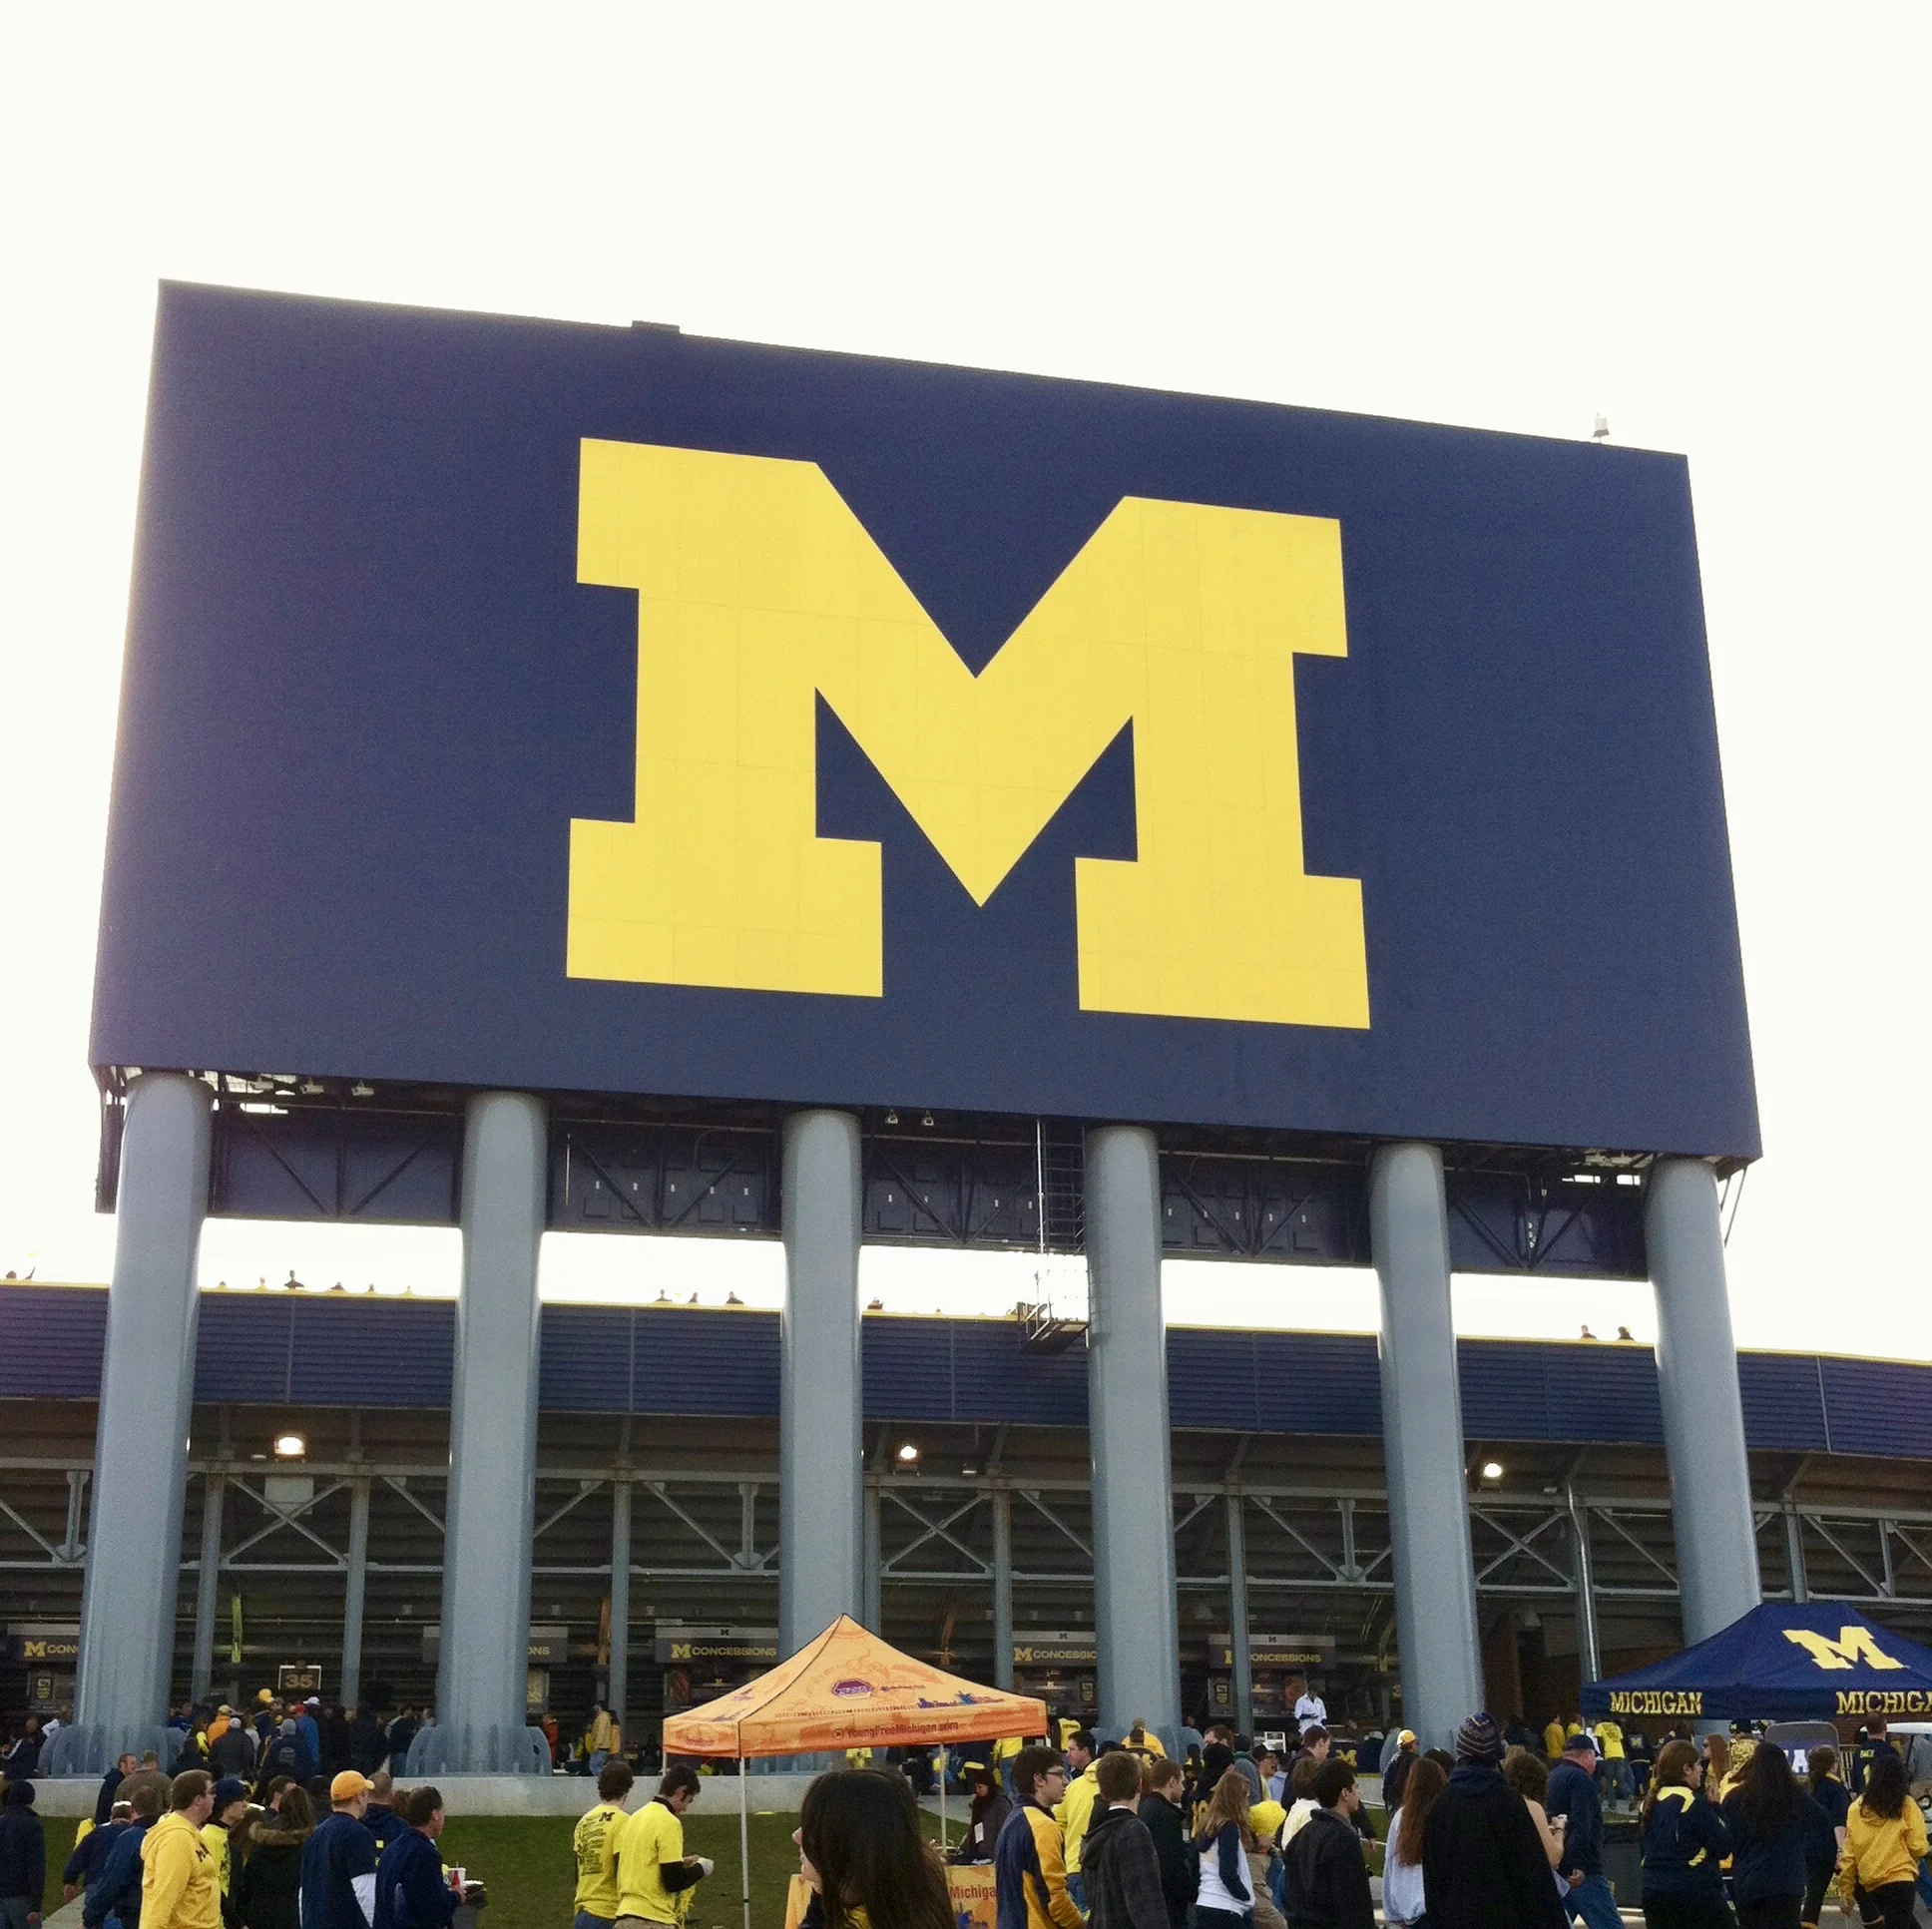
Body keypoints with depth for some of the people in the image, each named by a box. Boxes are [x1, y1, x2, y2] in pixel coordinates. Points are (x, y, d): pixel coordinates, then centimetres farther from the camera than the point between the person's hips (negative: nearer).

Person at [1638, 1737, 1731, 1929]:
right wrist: (1716, 1809, -1)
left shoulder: (1648, 1803, 8)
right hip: (1696, 1893, -7)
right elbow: (1724, 1846, -11)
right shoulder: (1693, 1802, -14)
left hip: (1655, 1894, 7)